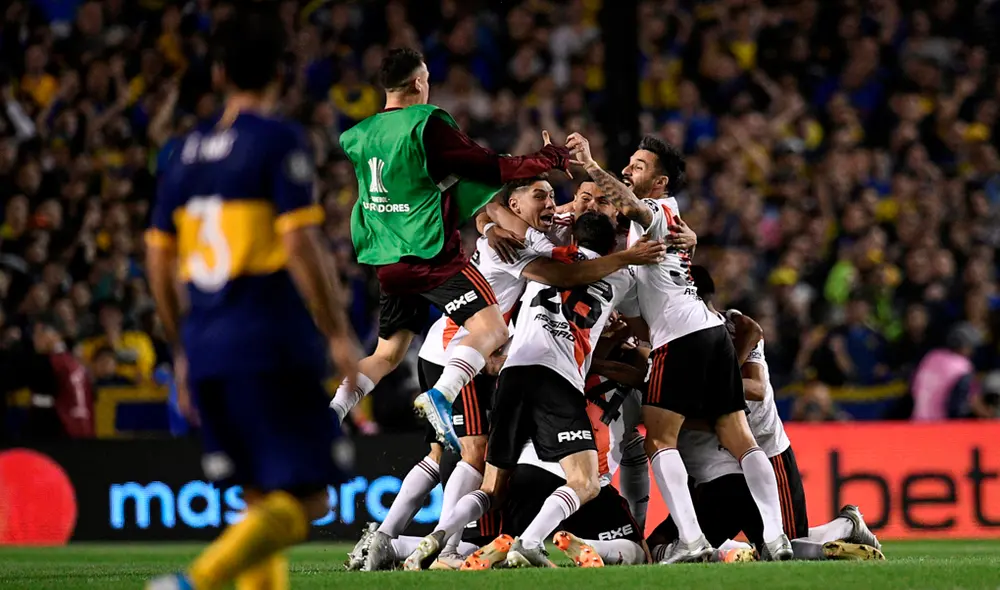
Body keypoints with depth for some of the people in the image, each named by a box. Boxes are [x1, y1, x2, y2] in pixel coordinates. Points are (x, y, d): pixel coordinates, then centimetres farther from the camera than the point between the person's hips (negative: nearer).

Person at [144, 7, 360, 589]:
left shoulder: (188, 152, 14)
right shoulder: (280, 142, -6)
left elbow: (159, 261, 16)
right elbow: (301, 246, -14)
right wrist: (339, 335, -7)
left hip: (207, 347, 7)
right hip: (272, 344, -7)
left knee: (262, 500, 14)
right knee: (304, 501, -6)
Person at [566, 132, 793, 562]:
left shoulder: (656, 211, -1)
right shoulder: (668, 216, 27)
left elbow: (630, 205, -24)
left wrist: (590, 166, -37)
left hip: (682, 336, -9)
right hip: (711, 330, 9)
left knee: (659, 440, -9)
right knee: (739, 439, 4)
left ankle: (691, 542, -21)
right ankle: (776, 539, -3)